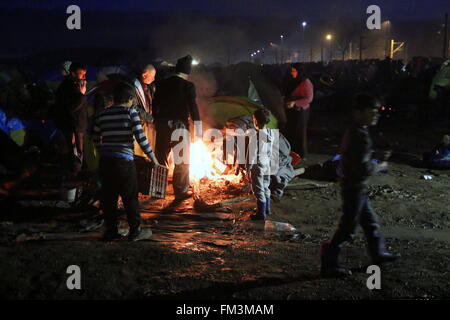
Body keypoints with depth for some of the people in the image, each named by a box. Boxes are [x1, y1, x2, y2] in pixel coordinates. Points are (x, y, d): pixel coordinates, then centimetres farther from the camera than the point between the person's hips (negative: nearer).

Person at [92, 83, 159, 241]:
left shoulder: (101, 114, 9)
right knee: (130, 197, 5)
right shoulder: (131, 113, -4)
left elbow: (96, 139, 12)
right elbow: (140, 137, -9)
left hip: (105, 161, 5)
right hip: (124, 161, -5)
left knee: (108, 197, 11)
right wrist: (153, 157, -1)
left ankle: (110, 231, 16)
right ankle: (135, 231, 11)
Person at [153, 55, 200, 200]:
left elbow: (155, 105, 10)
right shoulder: (188, 86, -9)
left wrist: (156, 121, 20)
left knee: (160, 158, 15)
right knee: (182, 160, 6)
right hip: (179, 124, -4)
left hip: (162, 124, 5)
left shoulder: (162, 84, 6)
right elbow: (193, 108, -12)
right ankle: (181, 191, 9)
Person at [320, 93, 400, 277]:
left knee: (370, 221, 23)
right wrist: (380, 167, -12)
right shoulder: (361, 137, -24)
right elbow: (363, 169, -28)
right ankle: (328, 265, 8)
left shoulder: (352, 132, 6)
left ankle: (378, 253, 39)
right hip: (355, 188, -10)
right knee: (347, 229, 0)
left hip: (352, 186, 10)